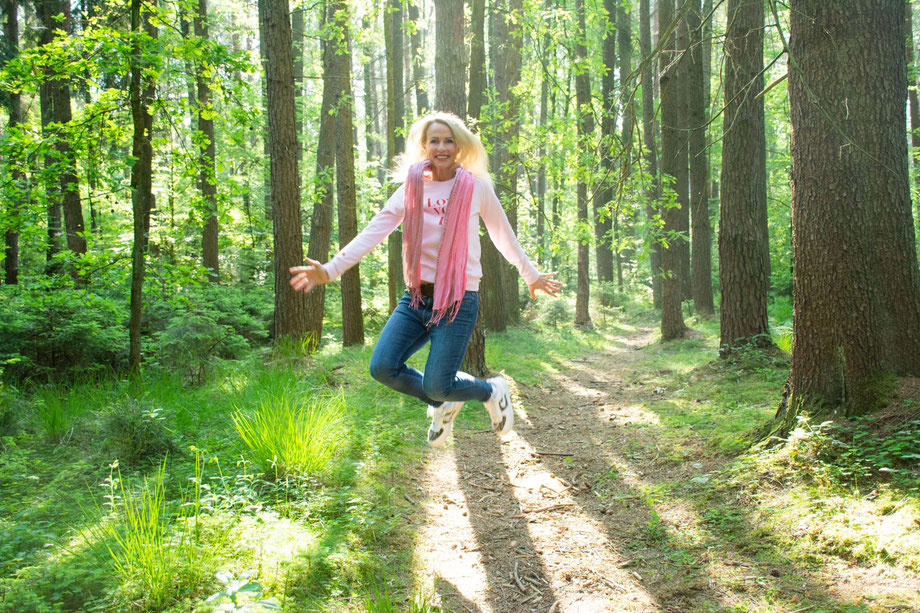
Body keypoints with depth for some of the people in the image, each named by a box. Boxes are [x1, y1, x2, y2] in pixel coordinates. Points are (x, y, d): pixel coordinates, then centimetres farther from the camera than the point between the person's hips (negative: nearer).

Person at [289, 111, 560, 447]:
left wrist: (531, 276, 19)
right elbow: (374, 231, -5)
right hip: (417, 297, 4)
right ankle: (445, 404, 18)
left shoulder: (476, 187, -3)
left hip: (458, 302, -4)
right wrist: (330, 269, -17)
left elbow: (504, 236, 9)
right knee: (382, 367, -10)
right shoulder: (412, 187, 4)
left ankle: (492, 391, 23)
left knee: (436, 385, -11)